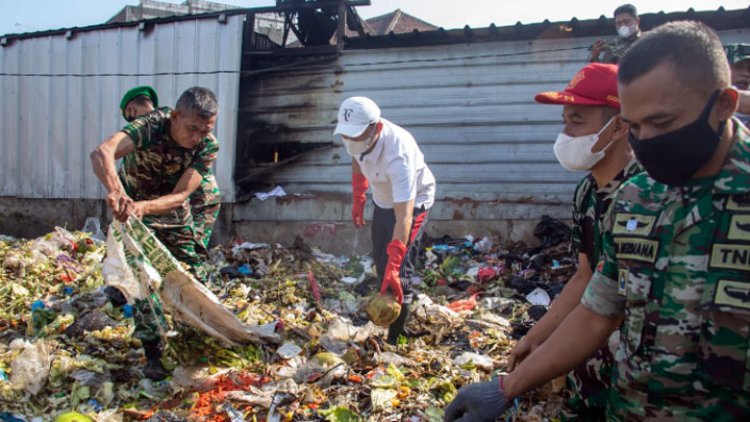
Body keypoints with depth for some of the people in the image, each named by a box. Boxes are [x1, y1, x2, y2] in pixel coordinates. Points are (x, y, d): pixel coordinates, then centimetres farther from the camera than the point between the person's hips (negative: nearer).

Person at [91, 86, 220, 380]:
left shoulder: (208, 147, -23)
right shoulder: (151, 127, -33)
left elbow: (181, 195, -29)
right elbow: (102, 152, -50)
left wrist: (144, 207, -48)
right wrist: (115, 190, -69)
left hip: (173, 211, 3)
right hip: (131, 206, -3)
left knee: (195, 274, 3)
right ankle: (153, 354, 2)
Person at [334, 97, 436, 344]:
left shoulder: (397, 156, -43)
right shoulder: (357, 133, -22)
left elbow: (404, 218, -46)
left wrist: (393, 267, -51)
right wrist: (357, 200, 11)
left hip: (412, 202, -7)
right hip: (383, 200, 7)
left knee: (398, 271, -15)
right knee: (380, 262, 19)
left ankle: (394, 338, -3)